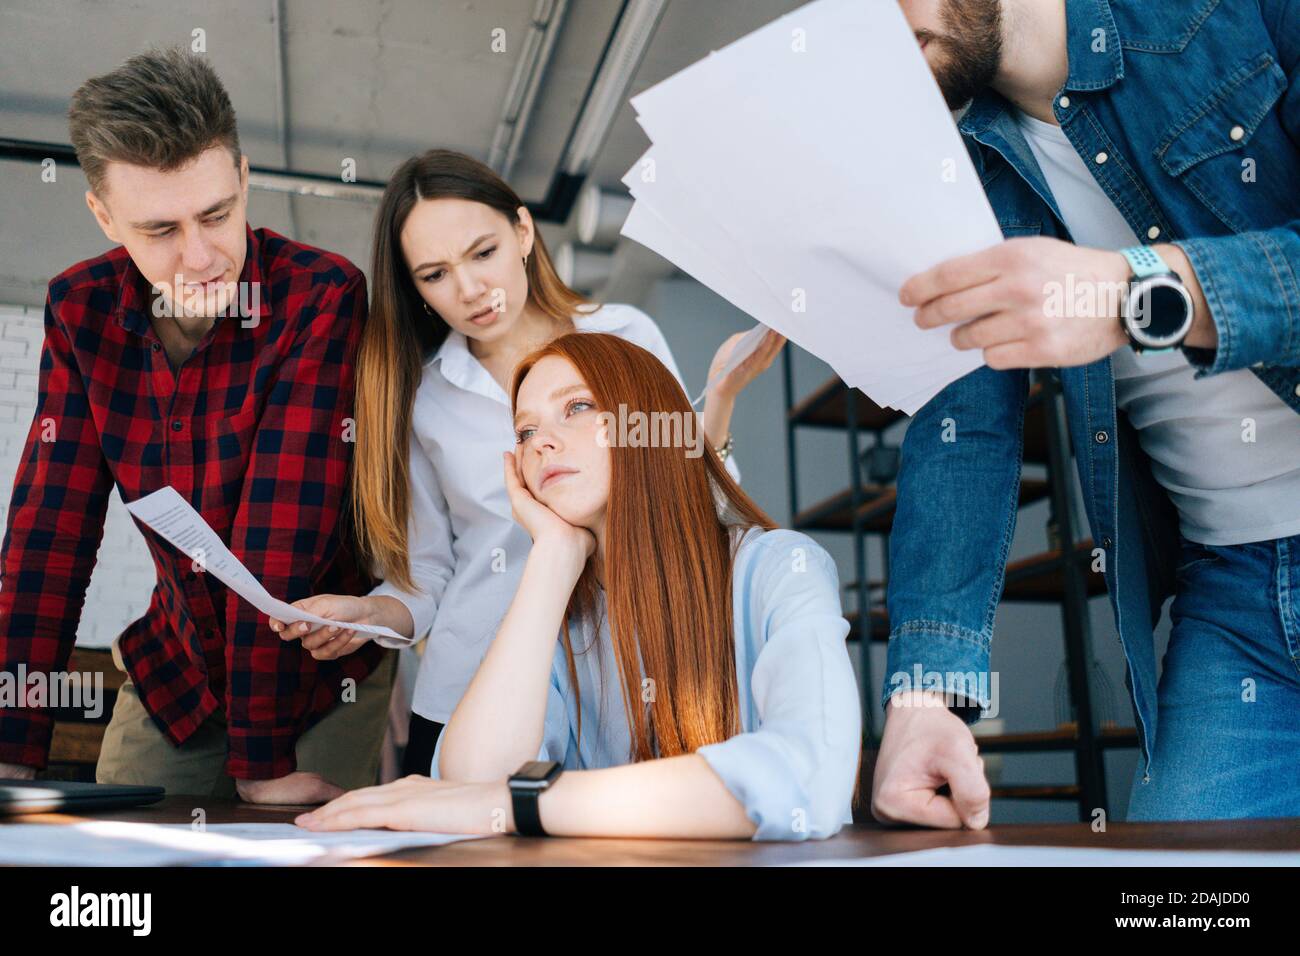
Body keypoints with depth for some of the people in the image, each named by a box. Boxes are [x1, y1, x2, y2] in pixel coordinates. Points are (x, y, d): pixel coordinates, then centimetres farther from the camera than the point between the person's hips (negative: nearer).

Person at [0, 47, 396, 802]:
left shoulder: (323, 297, -25)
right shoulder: (82, 310, -8)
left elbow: (281, 527, -30)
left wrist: (263, 761, -28)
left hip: (324, 665, -4)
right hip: (175, 661, 4)